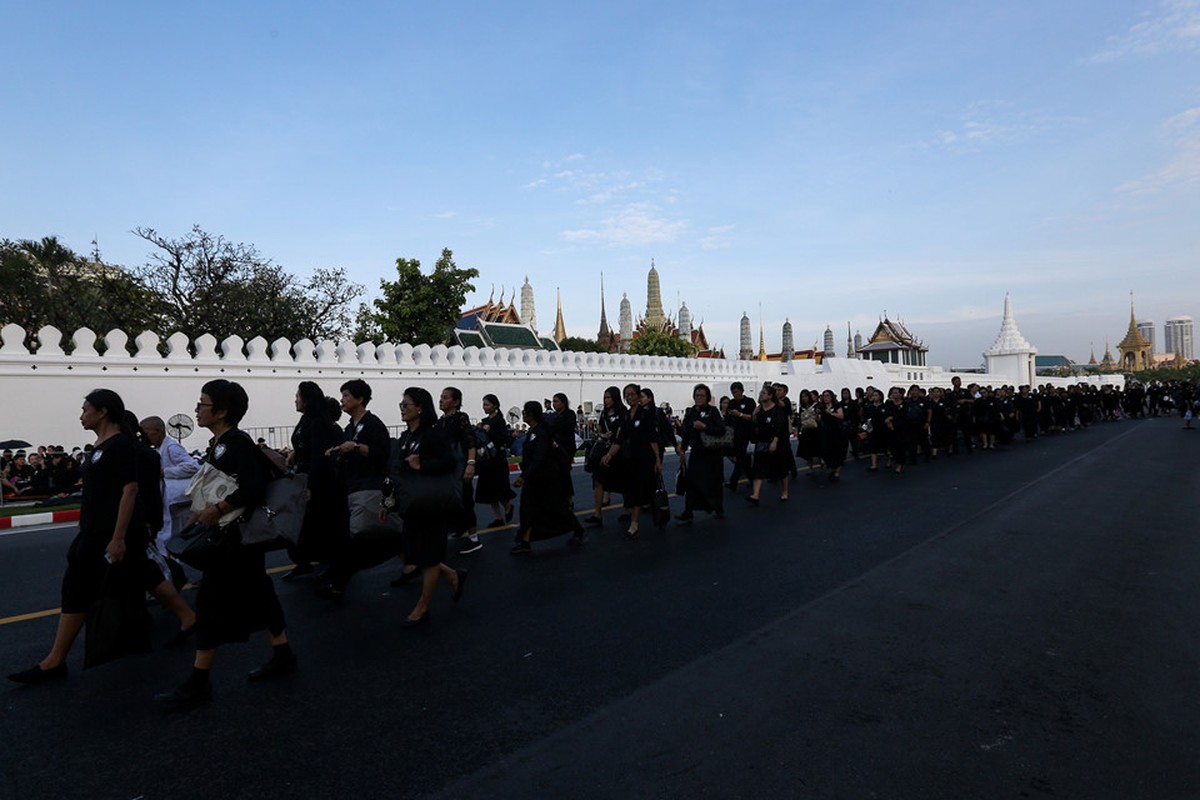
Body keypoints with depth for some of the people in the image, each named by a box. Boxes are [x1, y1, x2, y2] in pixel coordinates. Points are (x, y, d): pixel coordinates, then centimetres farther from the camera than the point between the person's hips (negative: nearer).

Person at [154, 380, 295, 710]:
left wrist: (216, 511, -21)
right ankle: (282, 655, 27)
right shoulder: (218, 443, 11)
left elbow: (253, 489, -29)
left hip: (238, 536, -10)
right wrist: (203, 513, 8)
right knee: (257, 593, 15)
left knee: (211, 599, -3)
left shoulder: (237, 443, -19)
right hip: (229, 534, 10)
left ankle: (198, 682, 9)